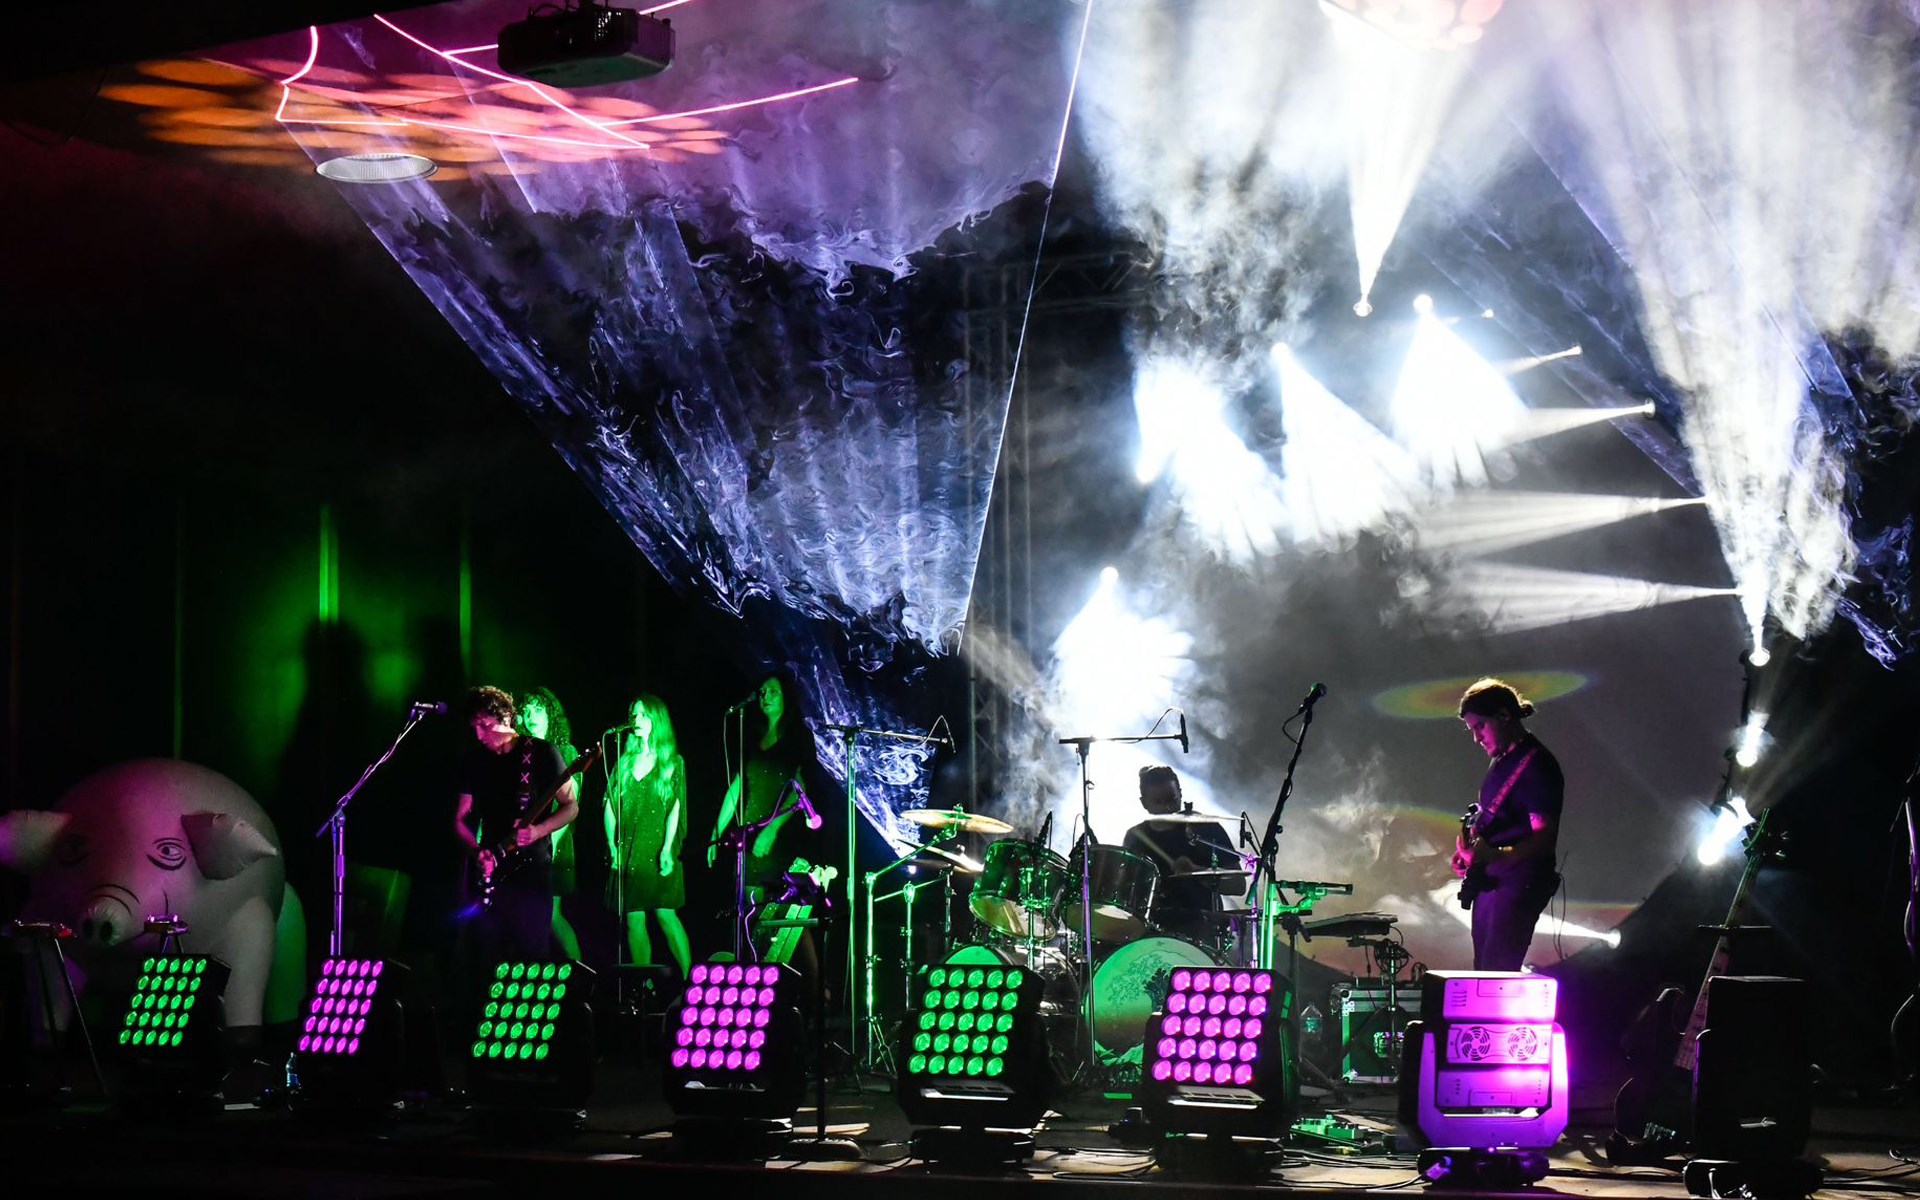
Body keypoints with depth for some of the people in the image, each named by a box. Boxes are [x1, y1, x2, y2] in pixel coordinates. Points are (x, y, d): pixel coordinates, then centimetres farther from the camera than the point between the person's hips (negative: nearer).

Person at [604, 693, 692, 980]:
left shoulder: (673, 762, 5)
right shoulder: (624, 760, 13)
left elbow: (675, 807, -3)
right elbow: (610, 805, 10)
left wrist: (667, 848, -14)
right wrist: (612, 845, -1)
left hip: (658, 851, -3)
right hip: (628, 851, 3)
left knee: (665, 913, -12)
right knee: (634, 919, 1)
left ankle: (690, 977, -7)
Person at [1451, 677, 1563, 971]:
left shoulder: (1536, 765, -14)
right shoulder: (1502, 759, 15)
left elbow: (1544, 838, -20)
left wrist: (1497, 855, -34)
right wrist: (1466, 849, 10)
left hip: (1518, 882, -10)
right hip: (1489, 881, 10)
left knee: (1497, 974, -16)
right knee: (1481, 971, 11)